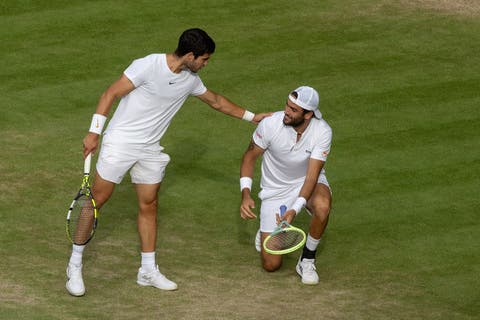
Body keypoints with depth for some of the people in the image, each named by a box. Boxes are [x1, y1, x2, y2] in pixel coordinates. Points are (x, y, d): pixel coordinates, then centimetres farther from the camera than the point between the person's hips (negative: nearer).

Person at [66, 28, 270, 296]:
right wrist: (94, 132, -20)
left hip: (150, 149, 7)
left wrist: (253, 117, 24)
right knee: (96, 200, -3)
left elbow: (217, 102, 22)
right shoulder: (148, 66, -19)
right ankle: (75, 266, 6)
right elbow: (110, 95, -17)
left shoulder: (190, 80, 3)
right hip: (120, 142, -6)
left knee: (149, 206, 8)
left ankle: (148, 271, 17)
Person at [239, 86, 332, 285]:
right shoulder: (270, 124, -23)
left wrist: (295, 210, -42)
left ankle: (307, 260, -15)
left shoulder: (322, 132, -25)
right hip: (275, 191, 0)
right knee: (271, 265, -6)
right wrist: (245, 194, -22)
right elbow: (250, 156, -8)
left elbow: (312, 175, -28)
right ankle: (266, 232, 31)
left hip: (307, 182, 0)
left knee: (322, 205, -40)